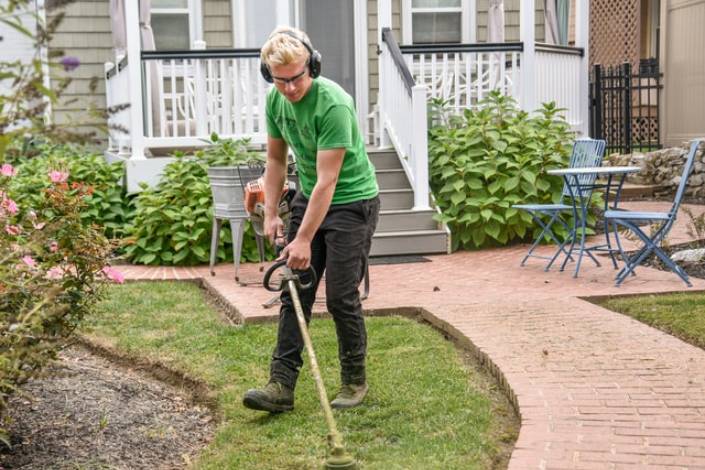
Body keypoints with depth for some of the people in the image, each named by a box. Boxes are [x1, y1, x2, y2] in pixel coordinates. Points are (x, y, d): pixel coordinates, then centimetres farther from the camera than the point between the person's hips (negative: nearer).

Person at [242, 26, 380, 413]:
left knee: (341, 296, -5)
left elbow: (327, 180, -27)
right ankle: (282, 384, 3)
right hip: (307, 197, 7)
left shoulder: (333, 104, -27)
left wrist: (303, 239, -26)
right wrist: (270, 214, 3)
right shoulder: (276, 100, -4)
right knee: (294, 290, 1)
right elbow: (276, 159, 9)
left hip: (351, 202, -7)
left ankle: (355, 381, 14)